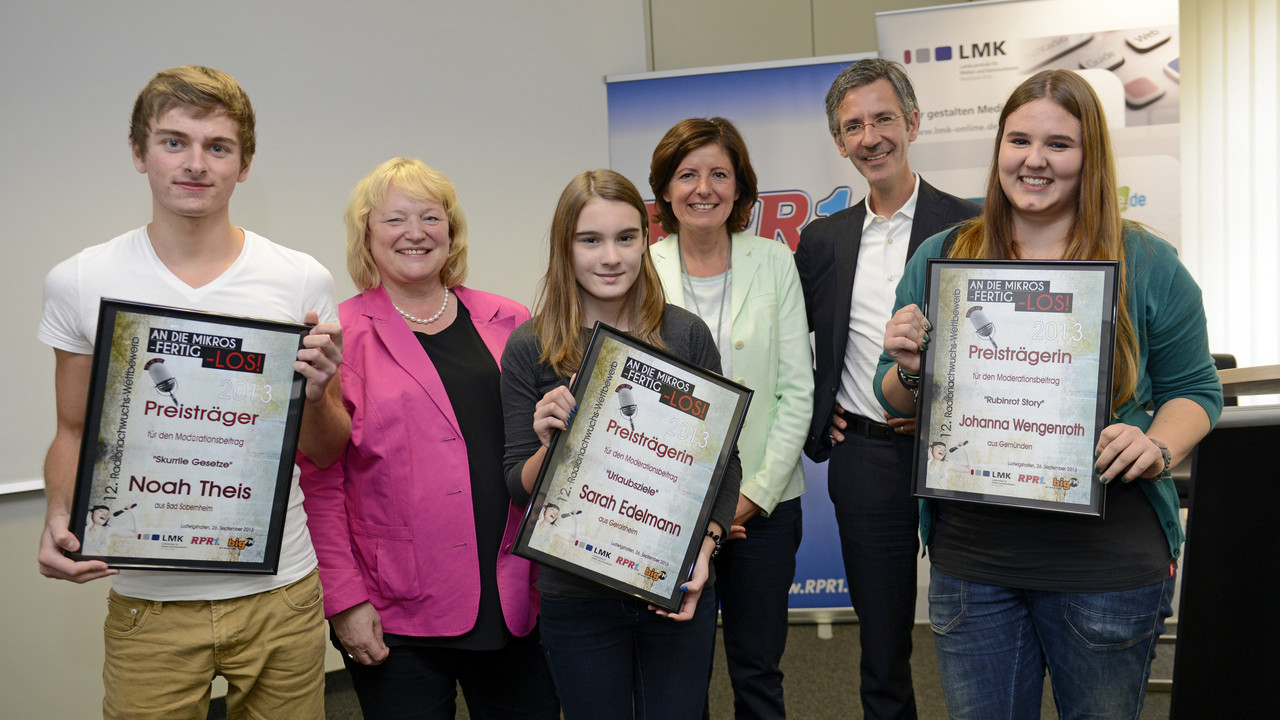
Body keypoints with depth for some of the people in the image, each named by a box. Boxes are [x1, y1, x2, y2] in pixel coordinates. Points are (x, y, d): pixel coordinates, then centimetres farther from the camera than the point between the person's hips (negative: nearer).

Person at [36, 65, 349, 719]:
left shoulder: (303, 282, -4)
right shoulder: (79, 284, -3)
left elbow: (328, 453, 3)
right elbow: (74, 432, 8)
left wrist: (316, 392, -17)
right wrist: (59, 517, -11)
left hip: (280, 591, 1)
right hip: (148, 601, 0)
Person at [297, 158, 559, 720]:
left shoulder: (509, 324, 8)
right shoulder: (338, 336, -3)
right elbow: (318, 482, -4)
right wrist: (345, 599, -8)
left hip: (518, 604, 4)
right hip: (395, 619, -3)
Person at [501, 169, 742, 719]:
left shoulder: (686, 335, -3)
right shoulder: (530, 349, -5)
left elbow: (723, 460, 2)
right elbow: (519, 488, -2)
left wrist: (705, 543, -12)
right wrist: (550, 446, -22)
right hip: (576, 596, 0)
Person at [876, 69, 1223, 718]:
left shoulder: (1146, 264, -2)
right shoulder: (938, 258, 3)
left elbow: (1193, 389, 5)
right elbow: (898, 404, 8)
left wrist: (1158, 447, -15)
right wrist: (908, 370, -14)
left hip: (1108, 561, -1)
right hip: (970, 557, 1)